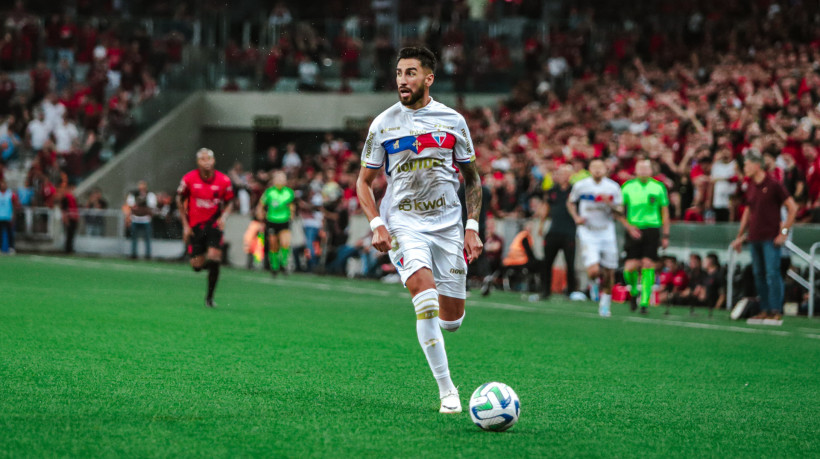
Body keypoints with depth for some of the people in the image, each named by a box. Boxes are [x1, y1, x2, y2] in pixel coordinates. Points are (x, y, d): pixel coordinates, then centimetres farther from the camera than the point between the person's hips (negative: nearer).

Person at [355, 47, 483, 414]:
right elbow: (364, 181, 8)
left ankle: (431, 332, 42)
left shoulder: (452, 120, 3)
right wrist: (377, 224, -7)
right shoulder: (383, 125, 1)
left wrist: (472, 227, 2)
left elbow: (472, 178, 12)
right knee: (426, 298, -24)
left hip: (448, 222, 2)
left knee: (452, 318, 3)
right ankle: (446, 391, -19)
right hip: (403, 222, -2)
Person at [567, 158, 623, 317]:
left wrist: (610, 204, -18)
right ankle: (594, 282, 20)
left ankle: (605, 303, 28)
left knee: (608, 273, 5)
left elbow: (620, 211, 3)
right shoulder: (581, 185, -5)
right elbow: (570, 203, 12)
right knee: (594, 271, -18)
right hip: (588, 234, -2)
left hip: (607, 233, 2)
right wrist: (576, 217, -6)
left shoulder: (613, 188, -4)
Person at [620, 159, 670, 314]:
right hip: (634, 230, 0)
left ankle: (644, 302, -4)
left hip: (652, 229, 0)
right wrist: (629, 227, -7)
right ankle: (633, 292, 21)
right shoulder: (627, 187, 4)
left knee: (648, 264, -10)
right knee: (631, 266, -10)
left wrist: (665, 235, 6)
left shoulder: (659, 187, 5)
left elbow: (665, 212, 10)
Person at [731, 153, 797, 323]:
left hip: (771, 238, -7)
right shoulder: (750, 188, 13)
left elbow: (792, 208, -5)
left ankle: (776, 311, -8)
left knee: (772, 274, -10)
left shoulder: (773, 185, -6)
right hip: (754, 238, 7)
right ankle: (765, 310, 11)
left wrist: (784, 232, -9)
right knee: (759, 275, 6)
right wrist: (740, 237, 22)